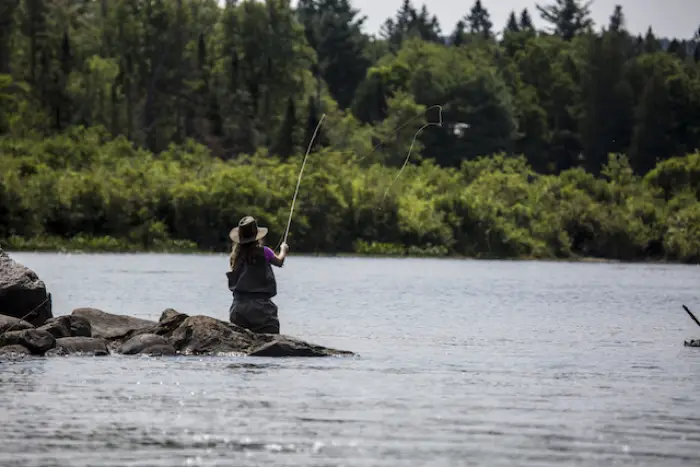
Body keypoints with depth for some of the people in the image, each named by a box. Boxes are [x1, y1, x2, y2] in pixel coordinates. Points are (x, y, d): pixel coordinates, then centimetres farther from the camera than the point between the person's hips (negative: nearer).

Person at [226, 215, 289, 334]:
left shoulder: (237, 254, 3)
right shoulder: (263, 252, -5)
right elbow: (279, 261, 13)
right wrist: (283, 250, 36)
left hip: (239, 305, 4)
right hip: (260, 305, -4)